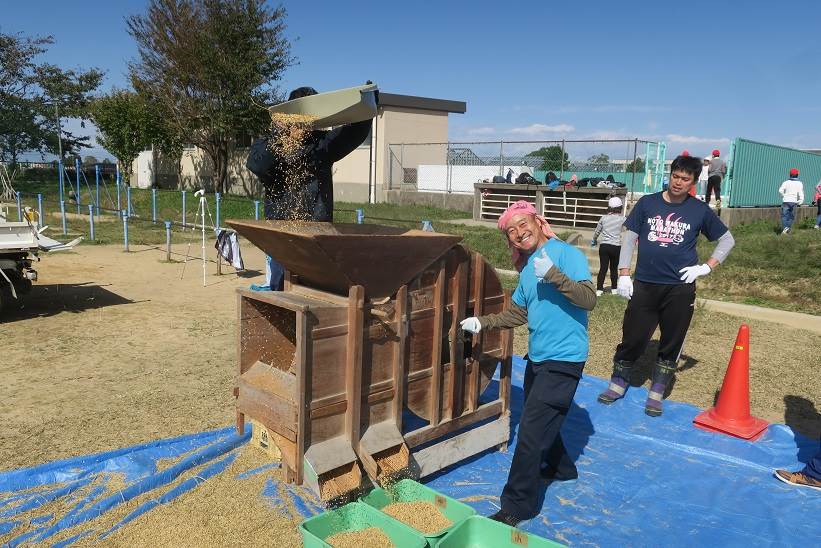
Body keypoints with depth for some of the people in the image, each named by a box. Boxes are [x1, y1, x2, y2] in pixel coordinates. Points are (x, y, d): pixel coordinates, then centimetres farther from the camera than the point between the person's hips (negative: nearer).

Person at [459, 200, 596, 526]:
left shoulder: (566, 254, -14)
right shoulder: (527, 268, 10)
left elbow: (589, 300, -25)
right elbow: (517, 314, 18)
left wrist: (553, 274, -35)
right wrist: (482, 322, 8)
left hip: (563, 359, -9)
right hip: (538, 357, 9)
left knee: (531, 430, -8)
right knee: (542, 421, 23)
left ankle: (517, 506, 3)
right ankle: (561, 468, 48)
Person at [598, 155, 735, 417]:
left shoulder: (700, 211, 3)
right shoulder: (647, 203, 3)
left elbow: (727, 240, 14)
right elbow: (629, 238, 5)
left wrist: (706, 267, 1)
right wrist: (623, 275, -1)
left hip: (680, 289, 0)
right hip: (644, 285, 0)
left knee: (672, 343, 7)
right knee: (633, 337, 2)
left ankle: (656, 393, 22)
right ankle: (618, 383, 23)